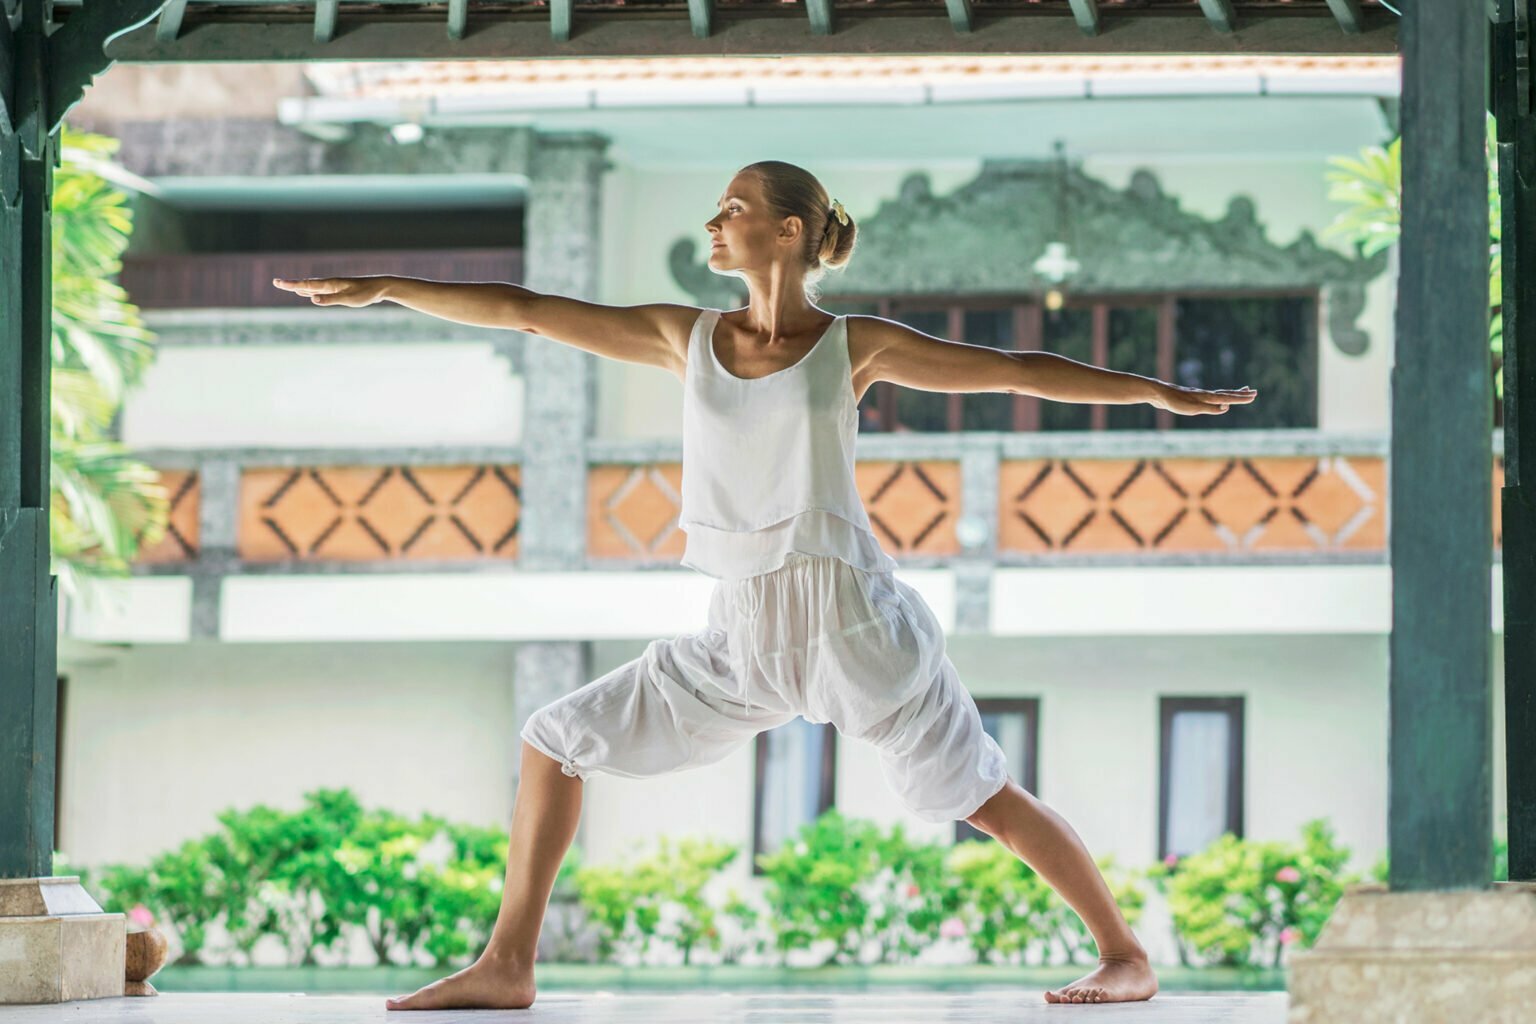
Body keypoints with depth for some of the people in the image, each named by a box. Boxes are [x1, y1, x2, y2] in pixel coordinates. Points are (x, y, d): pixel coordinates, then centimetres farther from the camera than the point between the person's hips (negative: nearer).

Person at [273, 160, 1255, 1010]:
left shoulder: (857, 345, -2)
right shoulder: (686, 337, 6)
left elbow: (1017, 369, 0)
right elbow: (525, 310, 7)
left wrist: (1164, 391, -3)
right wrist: (385, 286, 6)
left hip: (855, 619, -4)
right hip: (745, 638, 4)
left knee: (984, 797, -7)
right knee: (556, 741, 4)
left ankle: (1127, 955, 8)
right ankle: (507, 965, 11)